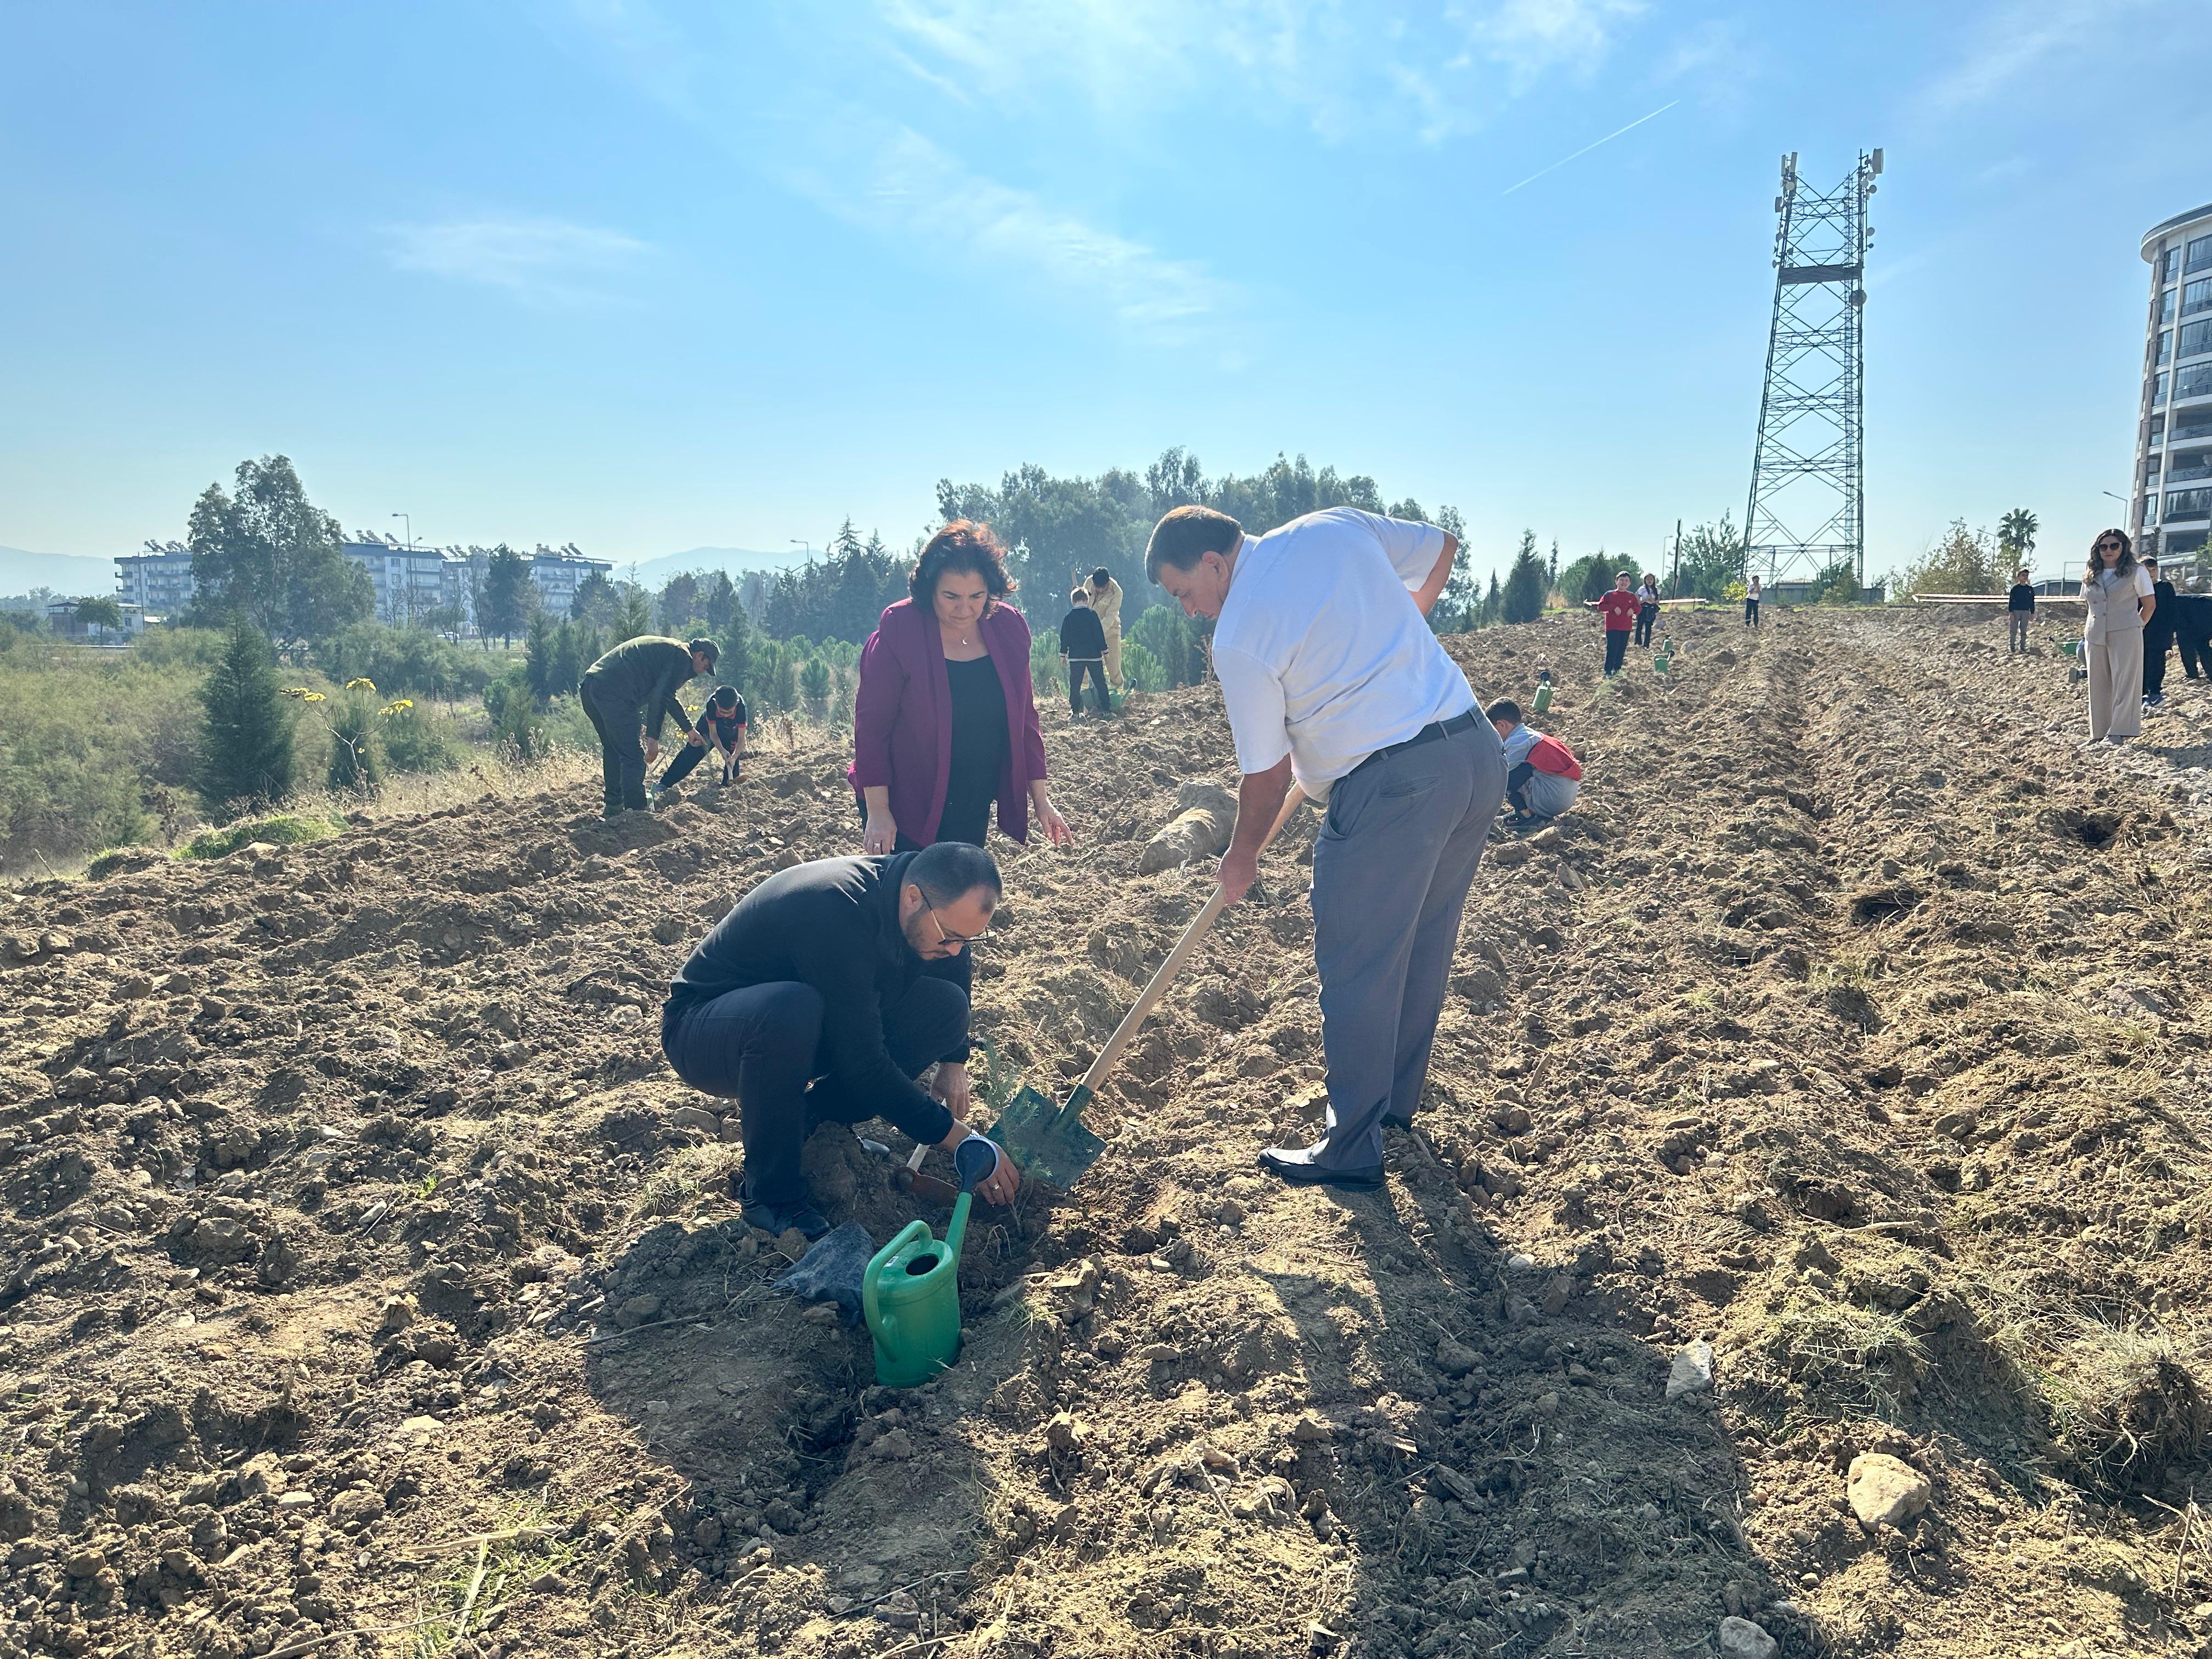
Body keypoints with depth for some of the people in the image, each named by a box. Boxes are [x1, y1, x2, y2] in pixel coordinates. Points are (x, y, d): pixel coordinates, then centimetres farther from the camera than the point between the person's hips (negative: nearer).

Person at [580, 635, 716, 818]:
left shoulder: (666, 648, 31)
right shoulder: (682, 656, 1)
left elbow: (667, 696, 44)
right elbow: (660, 698, -11)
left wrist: (689, 729, 50)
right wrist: (653, 737, -9)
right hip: (615, 694, -10)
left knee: (613, 751, 23)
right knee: (633, 758, -5)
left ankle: (613, 811, 31)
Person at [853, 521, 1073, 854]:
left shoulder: (1009, 629, -2)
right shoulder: (899, 633, -15)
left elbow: (1024, 718, 6)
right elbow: (871, 724, -13)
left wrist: (1040, 799, 7)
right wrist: (877, 812, -14)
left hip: (974, 813, 4)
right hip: (907, 808, -4)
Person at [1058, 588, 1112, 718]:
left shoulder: (1068, 618, 2)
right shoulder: (1092, 615, -4)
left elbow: (1064, 638, 4)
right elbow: (1100, 635, -3)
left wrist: (1063, 655, 12)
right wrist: (1105, 652, 4)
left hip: (1075, 657, 1)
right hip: (1094, 655, -1)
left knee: (1075, 684, 5)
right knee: (1100, 683, 6)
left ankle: (1075, 711, 2)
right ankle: (1106, 709, 4)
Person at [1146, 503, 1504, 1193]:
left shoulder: (1238, 639, -9)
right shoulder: (1338, 527, 9)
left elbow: (1268, 773, -3)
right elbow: (1440, 550, 22)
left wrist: (1241, 857, 14)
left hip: (1392, 784, -8)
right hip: (1478, 751, 9)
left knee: (1358, 972, 3)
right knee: (1425, 946, 21)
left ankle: (1352, 1153, 13)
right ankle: (1396, 1100, 39)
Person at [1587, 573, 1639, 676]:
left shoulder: (1632, 596, 8)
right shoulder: (1610, 595, -2)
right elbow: (1600, 606, -8)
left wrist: (1633, 610, -10)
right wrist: (1613, 607, -19)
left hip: (1626, 628, 4)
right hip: (1612, 628, -4)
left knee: (1622, 650, 10)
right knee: (1612, 650, -8)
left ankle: (1617, 669, 22)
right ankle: (1608, 671, -2)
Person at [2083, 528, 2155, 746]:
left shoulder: (2136, 572, 1)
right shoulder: (2090, 576, 14)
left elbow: (2150, 605, 3)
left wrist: (2134, 628, 2)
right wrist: (2087, 633, 13)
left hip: (2125, 636, -5)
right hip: (2095, 638, 5)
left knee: (2124, 683, -6)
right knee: (2098, 687, 6)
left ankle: (2118, 734, -7)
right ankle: (2098, 734, 10)